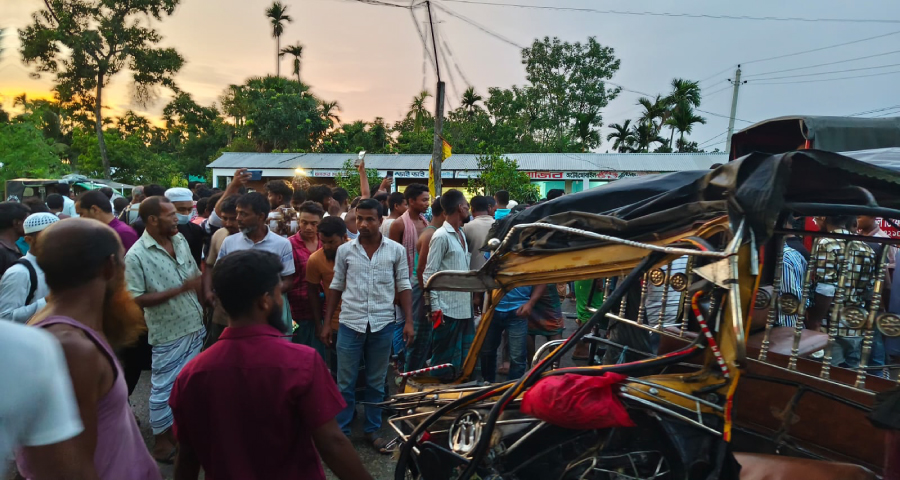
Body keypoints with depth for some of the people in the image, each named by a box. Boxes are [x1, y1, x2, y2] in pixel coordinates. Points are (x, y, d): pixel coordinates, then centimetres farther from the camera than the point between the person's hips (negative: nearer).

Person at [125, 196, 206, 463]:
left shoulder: (181, 240, 4)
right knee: (163, 388, 7)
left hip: (194, 326, 6)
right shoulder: (136, 255, -16)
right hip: (168, 332, -6)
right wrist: (180, 289, -26)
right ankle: (162, 441, 23)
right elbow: (136, 299, -19)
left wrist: (203, 303, 11)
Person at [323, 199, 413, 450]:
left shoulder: (396, 250, -1)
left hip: (382, 325, 0)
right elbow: (336, 287, 7)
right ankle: (341, 431, 22)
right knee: (345, 383, 8)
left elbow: (403, 287, 3)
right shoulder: (344, 250, 1)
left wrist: (409, 321, -3)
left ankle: (372, 429, 27)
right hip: (350, 324, 0)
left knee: (376, 383, 13)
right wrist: (327, 322, 6)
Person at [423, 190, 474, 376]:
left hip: (465, 308, 8)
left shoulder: (461, 234, 14)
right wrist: (435, 307, -17)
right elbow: (429, 274, -14)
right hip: (448, 310, -8)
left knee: (465, 360, 14)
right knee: (445, 361, 1)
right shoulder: (441, 236, -12)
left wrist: (472, 301, 13)